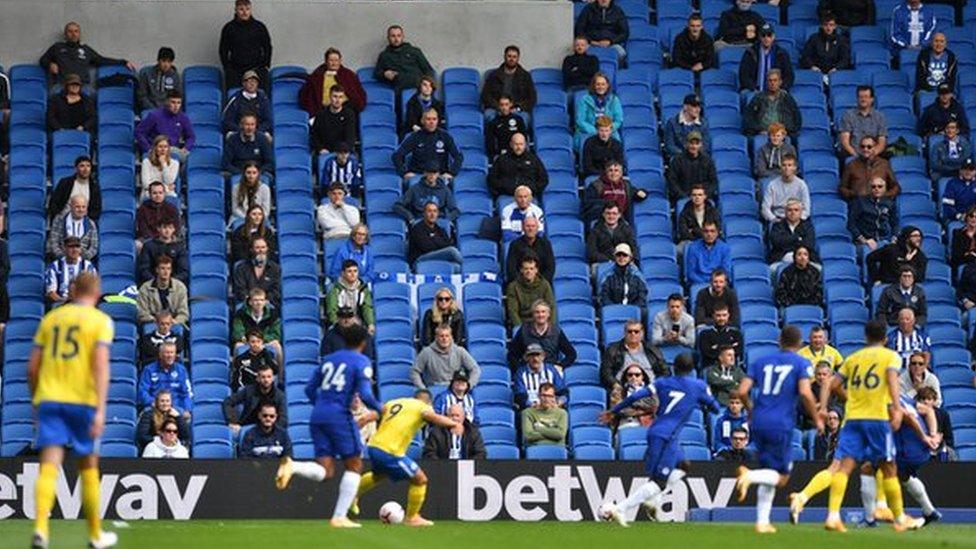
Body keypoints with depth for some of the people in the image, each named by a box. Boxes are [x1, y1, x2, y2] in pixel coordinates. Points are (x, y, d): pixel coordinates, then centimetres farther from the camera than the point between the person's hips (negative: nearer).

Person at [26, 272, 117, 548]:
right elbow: (101, 365, -12)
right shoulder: (101, 321, 1)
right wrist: (101, 410, -16)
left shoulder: (50, 318, 13)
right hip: (83, 401, -2)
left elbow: (32, 367, 11)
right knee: (88, 468, 12)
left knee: (49, 466, -7)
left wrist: (36, 400, 25)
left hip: (48, 399, 2)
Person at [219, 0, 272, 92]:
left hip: (258, 70, 0)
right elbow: (223, 50, 12)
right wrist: (228, 69, 3)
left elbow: (267, 47, 14)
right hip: (235, 72, 0)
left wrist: (266, 66, 4)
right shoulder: (228, 28, 5)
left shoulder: (259, 27, 6)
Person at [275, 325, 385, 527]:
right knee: (355, 465, 9)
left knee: (325, 471, 3)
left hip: (317, 417, 6)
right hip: (340, 416, -6)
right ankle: (340, 517, 1)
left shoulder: (329, 359, 18)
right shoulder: (361, 362, 0)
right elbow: (365, 395, -11)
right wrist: (380, 409, 6)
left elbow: (310, 389, 17)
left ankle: (292, 466, -27)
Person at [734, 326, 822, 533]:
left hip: (758, 424, 5)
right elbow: (805, 393, -13)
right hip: (781, 425, -5)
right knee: (782, 478, 4)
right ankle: (751, 476, -24)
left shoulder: (760, 361, 13)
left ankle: (762, 521, 11)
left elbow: (742, 392, 5)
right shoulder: (801, 363, 2)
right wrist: (817, 419, 0)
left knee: (769, 473, 18)